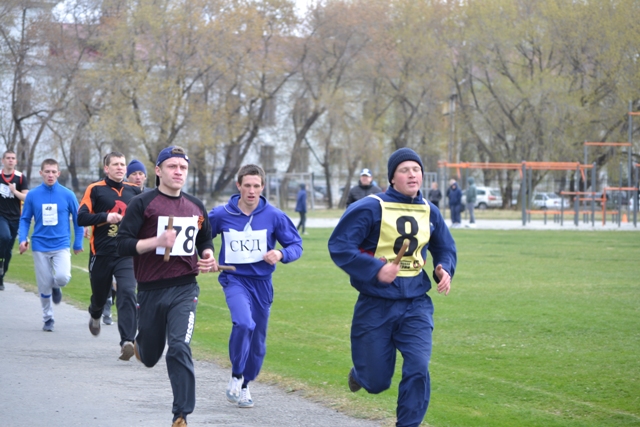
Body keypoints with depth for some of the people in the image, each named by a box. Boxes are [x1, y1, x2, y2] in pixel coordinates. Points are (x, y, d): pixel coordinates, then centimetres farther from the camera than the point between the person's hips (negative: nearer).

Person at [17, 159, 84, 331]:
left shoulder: (67, 195, -3)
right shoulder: (32, 195, -1)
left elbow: (77, 219, 5)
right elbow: (25, 219, 6)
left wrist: (78, 244, 5)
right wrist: (22, 239, -9)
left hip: (61, 245, -1)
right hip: (40, 247, 1)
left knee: (62, 277, -22)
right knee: (44, 286, 5)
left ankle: (56, 287, 14)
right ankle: (48, 319, 23)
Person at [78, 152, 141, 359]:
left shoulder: (134, 191, 8)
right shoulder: (95, 190, -1)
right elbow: (81, 217, -10)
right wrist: (106, 217, -20)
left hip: (127, 254, 1)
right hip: (101, 254, -1)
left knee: (127, 293, -18)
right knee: (100, 293, 15)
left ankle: (127, 341, -24)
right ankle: (95, 315, 53)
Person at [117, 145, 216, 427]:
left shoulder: (195, 207, 9)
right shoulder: (142, 204, -6)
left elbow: (205, 238, 27)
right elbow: (122, 245, -12)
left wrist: (208, 256, 5)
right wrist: (157, 241, -25)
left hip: (184, 289, 1)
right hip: (151, 290, -1)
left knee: (180, 348, -17)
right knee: (150, 357, 13)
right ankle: (140, 345, 52)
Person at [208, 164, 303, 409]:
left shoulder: (274, 216, -5)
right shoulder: (221, 215, -5)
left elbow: (296, 245, 1)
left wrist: (281, 255, -19)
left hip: (261, 282, 2)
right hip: (234, 279, -2)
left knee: (257, 342, 10)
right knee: (243, 323, -29)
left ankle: (245, 385, 34)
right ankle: (236, 376, -8)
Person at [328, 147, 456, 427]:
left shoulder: (430, 212, 4)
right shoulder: (371, 208, -12)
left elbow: (445, 248, 20)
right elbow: (339, 245, -15)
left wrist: (445, 269, -3)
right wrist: (375, 270, -25)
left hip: (416, 306, 3)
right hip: (375, 306, -3)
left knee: (418, 369, -15)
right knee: (376, 382, 7)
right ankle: (360, 373, 46)